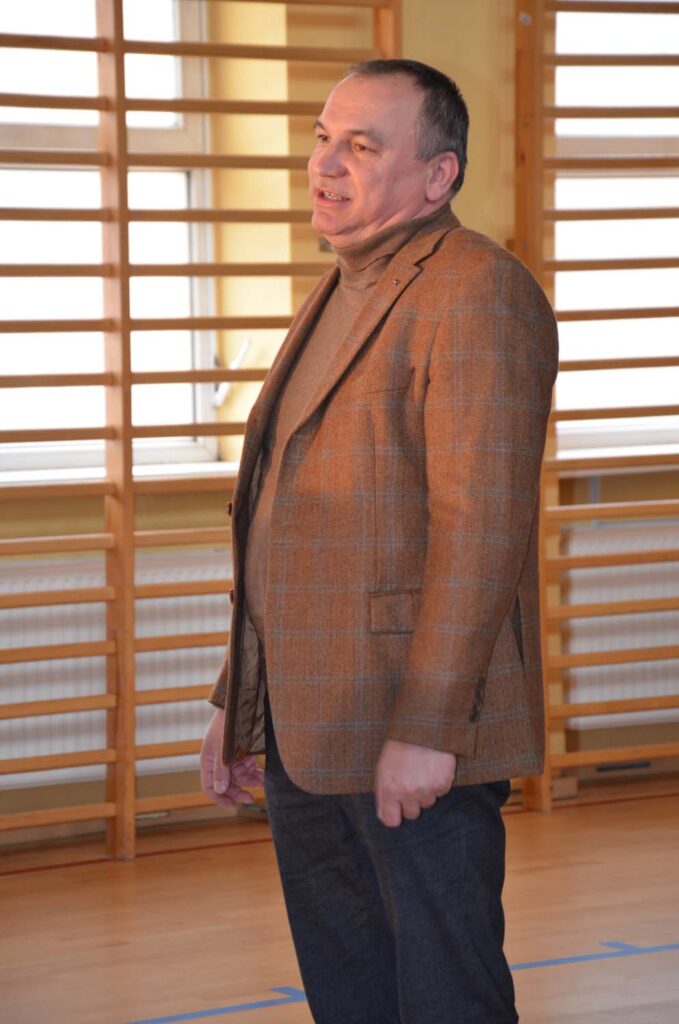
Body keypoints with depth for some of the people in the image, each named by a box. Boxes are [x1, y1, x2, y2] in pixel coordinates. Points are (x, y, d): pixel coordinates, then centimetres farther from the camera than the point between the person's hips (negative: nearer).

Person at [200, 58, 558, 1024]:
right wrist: (238, 702, 21)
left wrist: (427, 726, -24)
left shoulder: (478, 292, -12)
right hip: (307, 737, 10)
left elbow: (481, 525, -21)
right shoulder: (339, 299, 18)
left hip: (414, 740, -9)